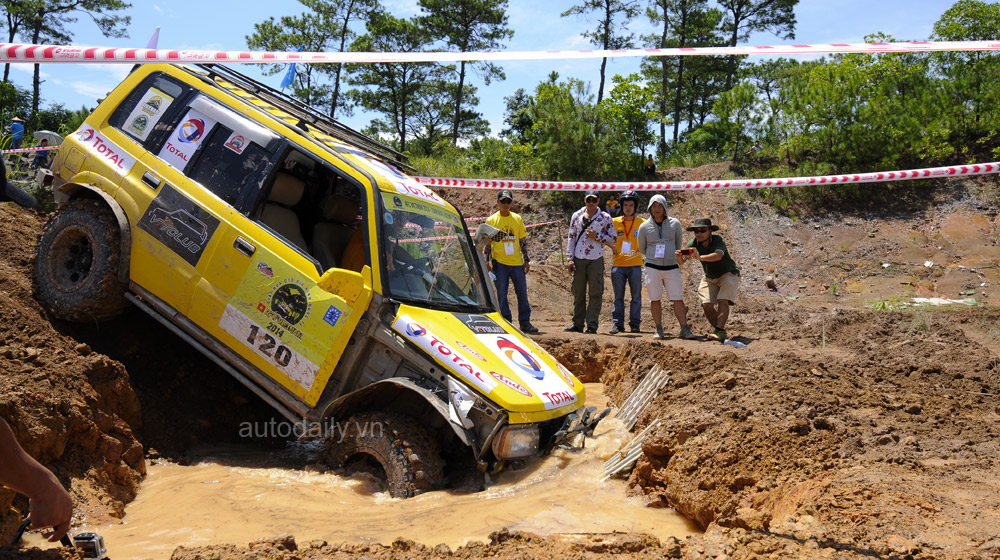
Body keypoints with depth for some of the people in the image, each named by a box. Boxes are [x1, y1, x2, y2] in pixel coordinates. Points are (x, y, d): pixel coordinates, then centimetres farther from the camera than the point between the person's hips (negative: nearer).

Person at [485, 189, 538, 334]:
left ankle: (525, 323, 11)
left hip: (517, 262, 2)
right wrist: (487, 261, -5)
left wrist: (526, 260, 10)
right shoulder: (491, 220, 2)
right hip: (500, 262, -2)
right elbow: (487, 242, 3)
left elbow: (523, 241, 13)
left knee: (522, 293, 4)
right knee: (502, 295, 1)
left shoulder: (517, 219, 9)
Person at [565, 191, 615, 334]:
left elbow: (613, 239, 4)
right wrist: (570, 259, 4)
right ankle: (577, 323, 13)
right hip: (578, 259, 2)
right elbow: (571, 237, 11)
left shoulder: (605, 218, 4)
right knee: (578, 293, 5)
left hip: (596, 260, -2)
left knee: (595, 293, -4)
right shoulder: (576, 216, 10)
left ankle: (592, 325, -1)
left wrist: (596, 236, -11)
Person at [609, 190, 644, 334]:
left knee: (636, 296, 2)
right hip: (618, 264, 1)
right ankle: (618, 323, 8)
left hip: (635, 264, 0)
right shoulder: (615, 222, 7)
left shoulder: (642, 223, 5)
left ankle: (634, 324, 9)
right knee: (618, 297, 3)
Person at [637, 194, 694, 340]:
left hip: (671, 267, 0)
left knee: (678, 299, -3)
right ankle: (658, 329, 10)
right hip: (653, 267, 0)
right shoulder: (644, 227, 2)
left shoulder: (675, 224, 4)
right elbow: (642, 249, 13)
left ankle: (684, 329, 1)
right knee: (655, 299, 2)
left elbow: (678, 245, 16)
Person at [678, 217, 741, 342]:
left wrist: (700, 257, -63)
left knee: (723, 301, -24)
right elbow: (682, 261, -23)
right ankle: (720, 332, 2)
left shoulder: (718, 240, -27)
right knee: (707, 304, -10)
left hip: (728, 274, -4)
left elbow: (718, 256, -47)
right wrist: (679, 257, -48)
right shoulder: (693, 244, -14)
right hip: (710, 277, 5)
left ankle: (719, 331, -31)